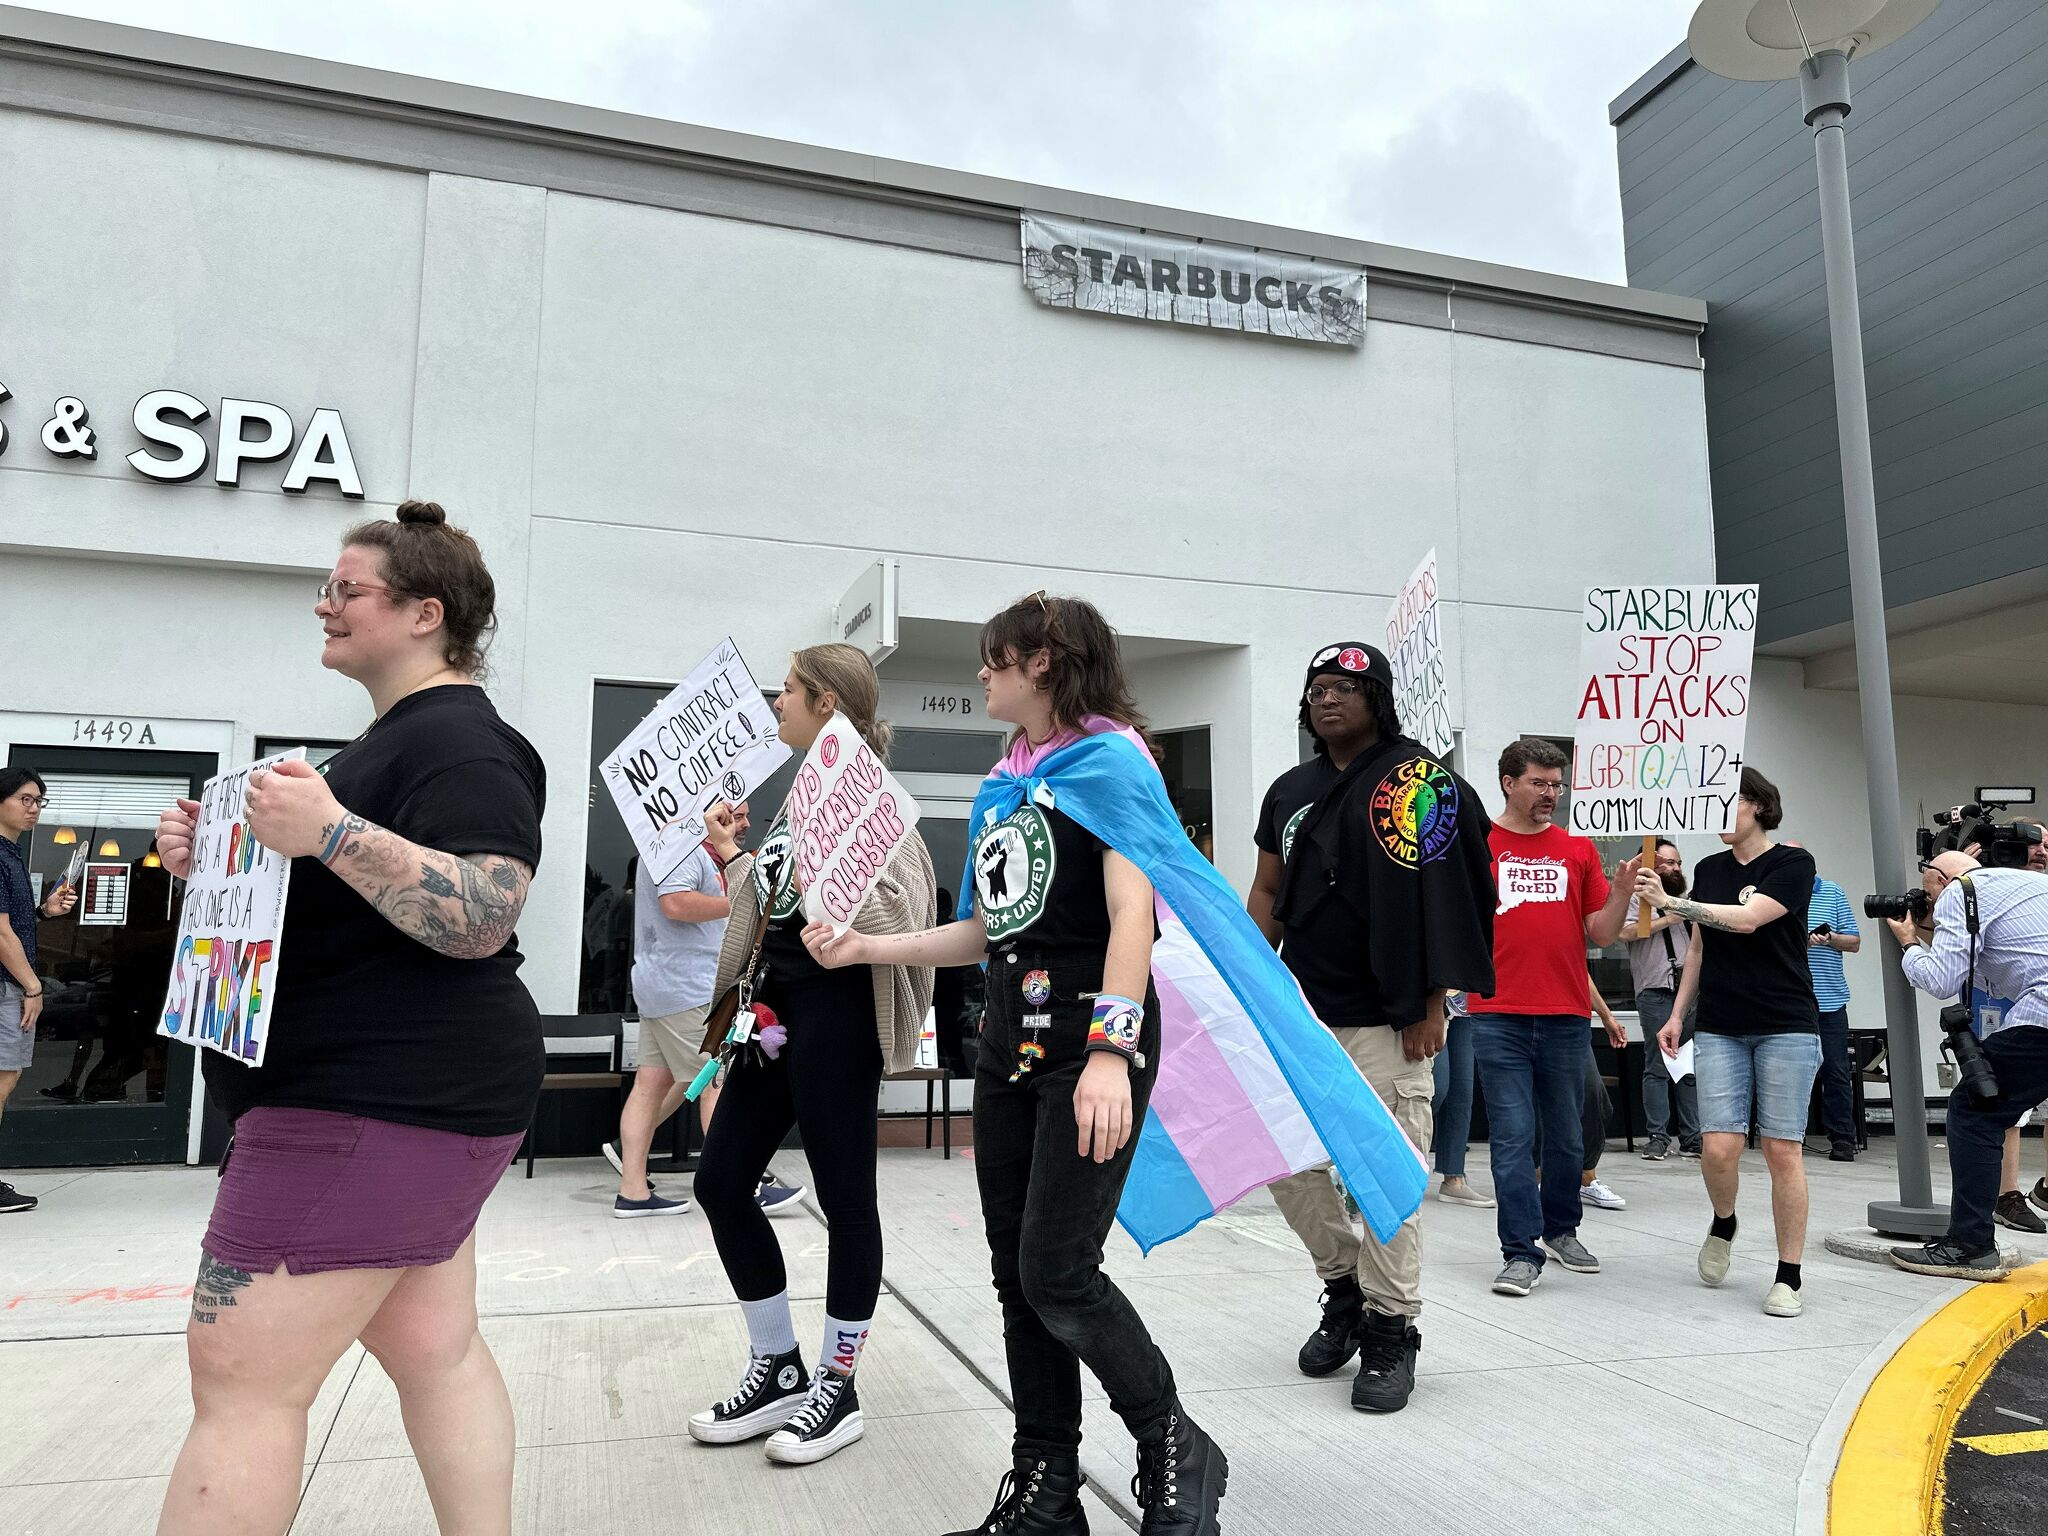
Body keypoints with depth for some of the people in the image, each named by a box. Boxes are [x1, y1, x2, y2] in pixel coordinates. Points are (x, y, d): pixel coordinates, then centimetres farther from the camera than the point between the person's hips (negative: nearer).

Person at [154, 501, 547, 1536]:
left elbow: (482, 917, -26)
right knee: (435, 1350, 14)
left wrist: (333, 832, -30)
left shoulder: (460, 741, -14)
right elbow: (328, 908, 25)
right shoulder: (392, 737, 18)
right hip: (409, 1100, 11)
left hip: (380, 1102, -11)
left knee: (241, 1382, -4)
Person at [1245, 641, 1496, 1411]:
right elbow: (1266, 894, 17)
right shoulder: (1290, 790, 12)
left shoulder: (1419, 783, -7)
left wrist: (1429, 1005, -14)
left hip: (1384, 1019, -6)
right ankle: (1344, 1286, 31)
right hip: (1301, 1009, 7)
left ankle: (1390, 1330, 13)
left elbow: (1439, 901, -11)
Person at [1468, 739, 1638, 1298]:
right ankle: (1521, 1253, 4)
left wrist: (1621, 892, -6)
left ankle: (1561, 1229, 33)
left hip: (1567, 1016, 3)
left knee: (1566, 1136, 13)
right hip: (1498, 1015, -3)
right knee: (1513, 1136, -2)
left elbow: (1601, 935, 9)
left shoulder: (1578, 849, 11)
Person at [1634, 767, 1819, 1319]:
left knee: (1782, 1150, -3)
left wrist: (1669, 902, -19)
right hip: (1720, 1029, 4)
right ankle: (1723, 1226, 24)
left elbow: (1747, 919, -18)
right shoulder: (1709, 870, 12)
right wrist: (1677, 1014, 13)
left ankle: (1788, 1277, 8)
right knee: (1718, 1148, -6)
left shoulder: (1793, 863, -3)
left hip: (1786, 1027, -4)